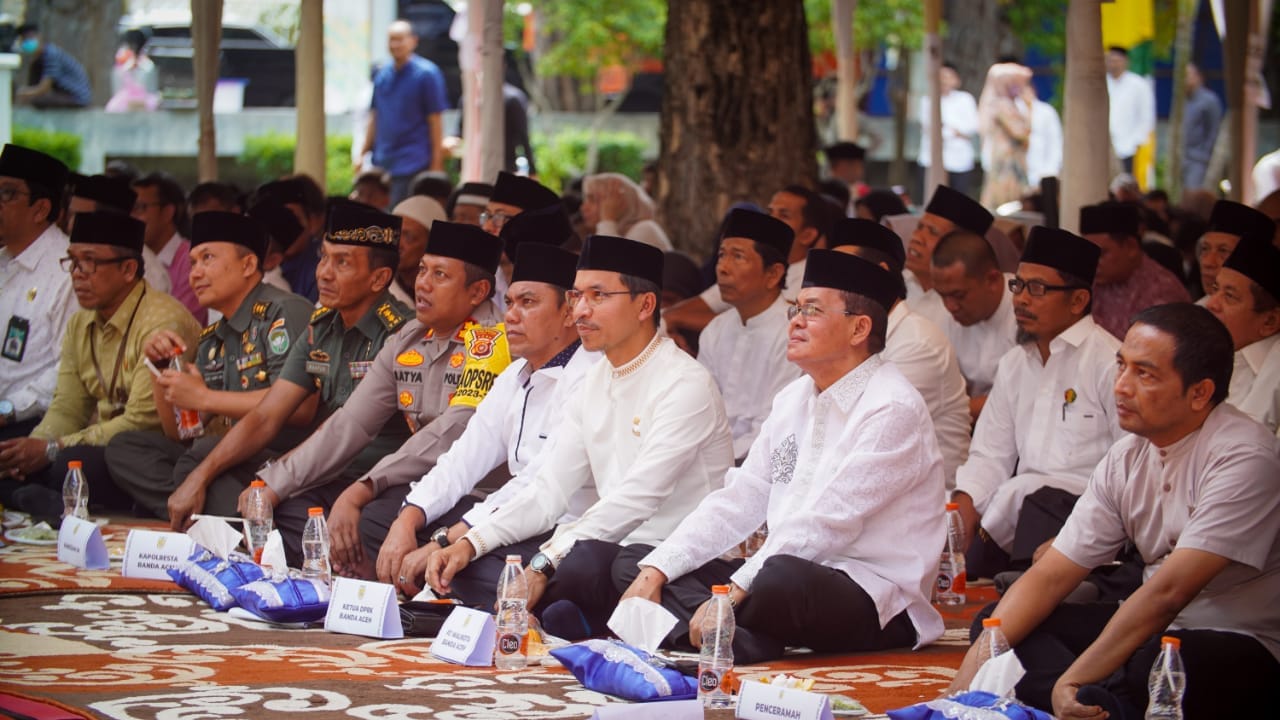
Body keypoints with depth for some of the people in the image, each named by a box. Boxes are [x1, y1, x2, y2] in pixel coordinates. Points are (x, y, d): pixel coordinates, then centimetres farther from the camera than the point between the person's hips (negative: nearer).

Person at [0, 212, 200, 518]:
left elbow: (142, 422, -20)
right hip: (106, 449, 8)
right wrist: (33, 446, -11)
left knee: (70, 464, -33)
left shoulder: (163, 322, -16)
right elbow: (67, 410, 12)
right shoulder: (79, 324, 12)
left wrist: (52, 450, -19)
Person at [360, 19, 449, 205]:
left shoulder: (426, 73, -6)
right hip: (381, 162, 6)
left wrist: (437, 163, -10)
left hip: (413, 162, -6)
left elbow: (435, 120, -7)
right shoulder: (382, 74, 12)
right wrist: (363, 154, 12)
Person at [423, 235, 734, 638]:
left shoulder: (685, 384, -13)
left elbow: (635, 500, -22)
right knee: (465, 564, -6)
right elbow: (549, 490, 11)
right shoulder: (596, 383, 14)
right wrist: (471, 543, -5)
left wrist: (544, 565, -28)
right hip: (608, 548, 8)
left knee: (580, 566, -38)